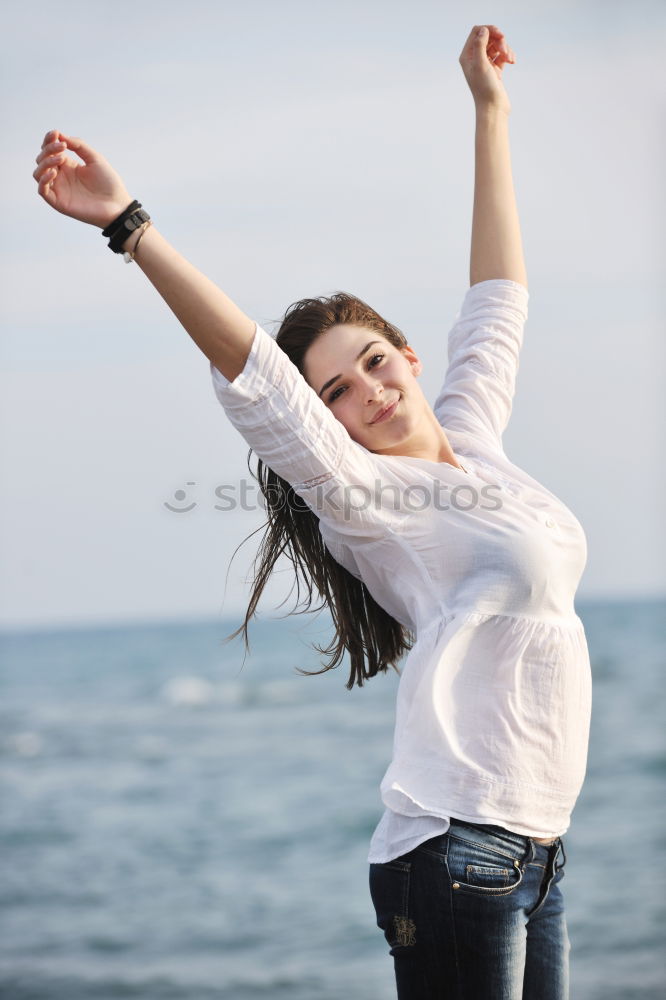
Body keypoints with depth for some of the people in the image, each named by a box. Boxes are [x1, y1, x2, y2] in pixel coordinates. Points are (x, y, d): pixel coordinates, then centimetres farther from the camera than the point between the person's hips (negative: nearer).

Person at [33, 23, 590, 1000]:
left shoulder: (475, 438, 12)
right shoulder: (365, 499, -7)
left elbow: (498, 298, 21)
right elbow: (256, 378, -19)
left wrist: (490, 110, 24)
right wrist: (130, 226, -28)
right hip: (456, 851, -7)